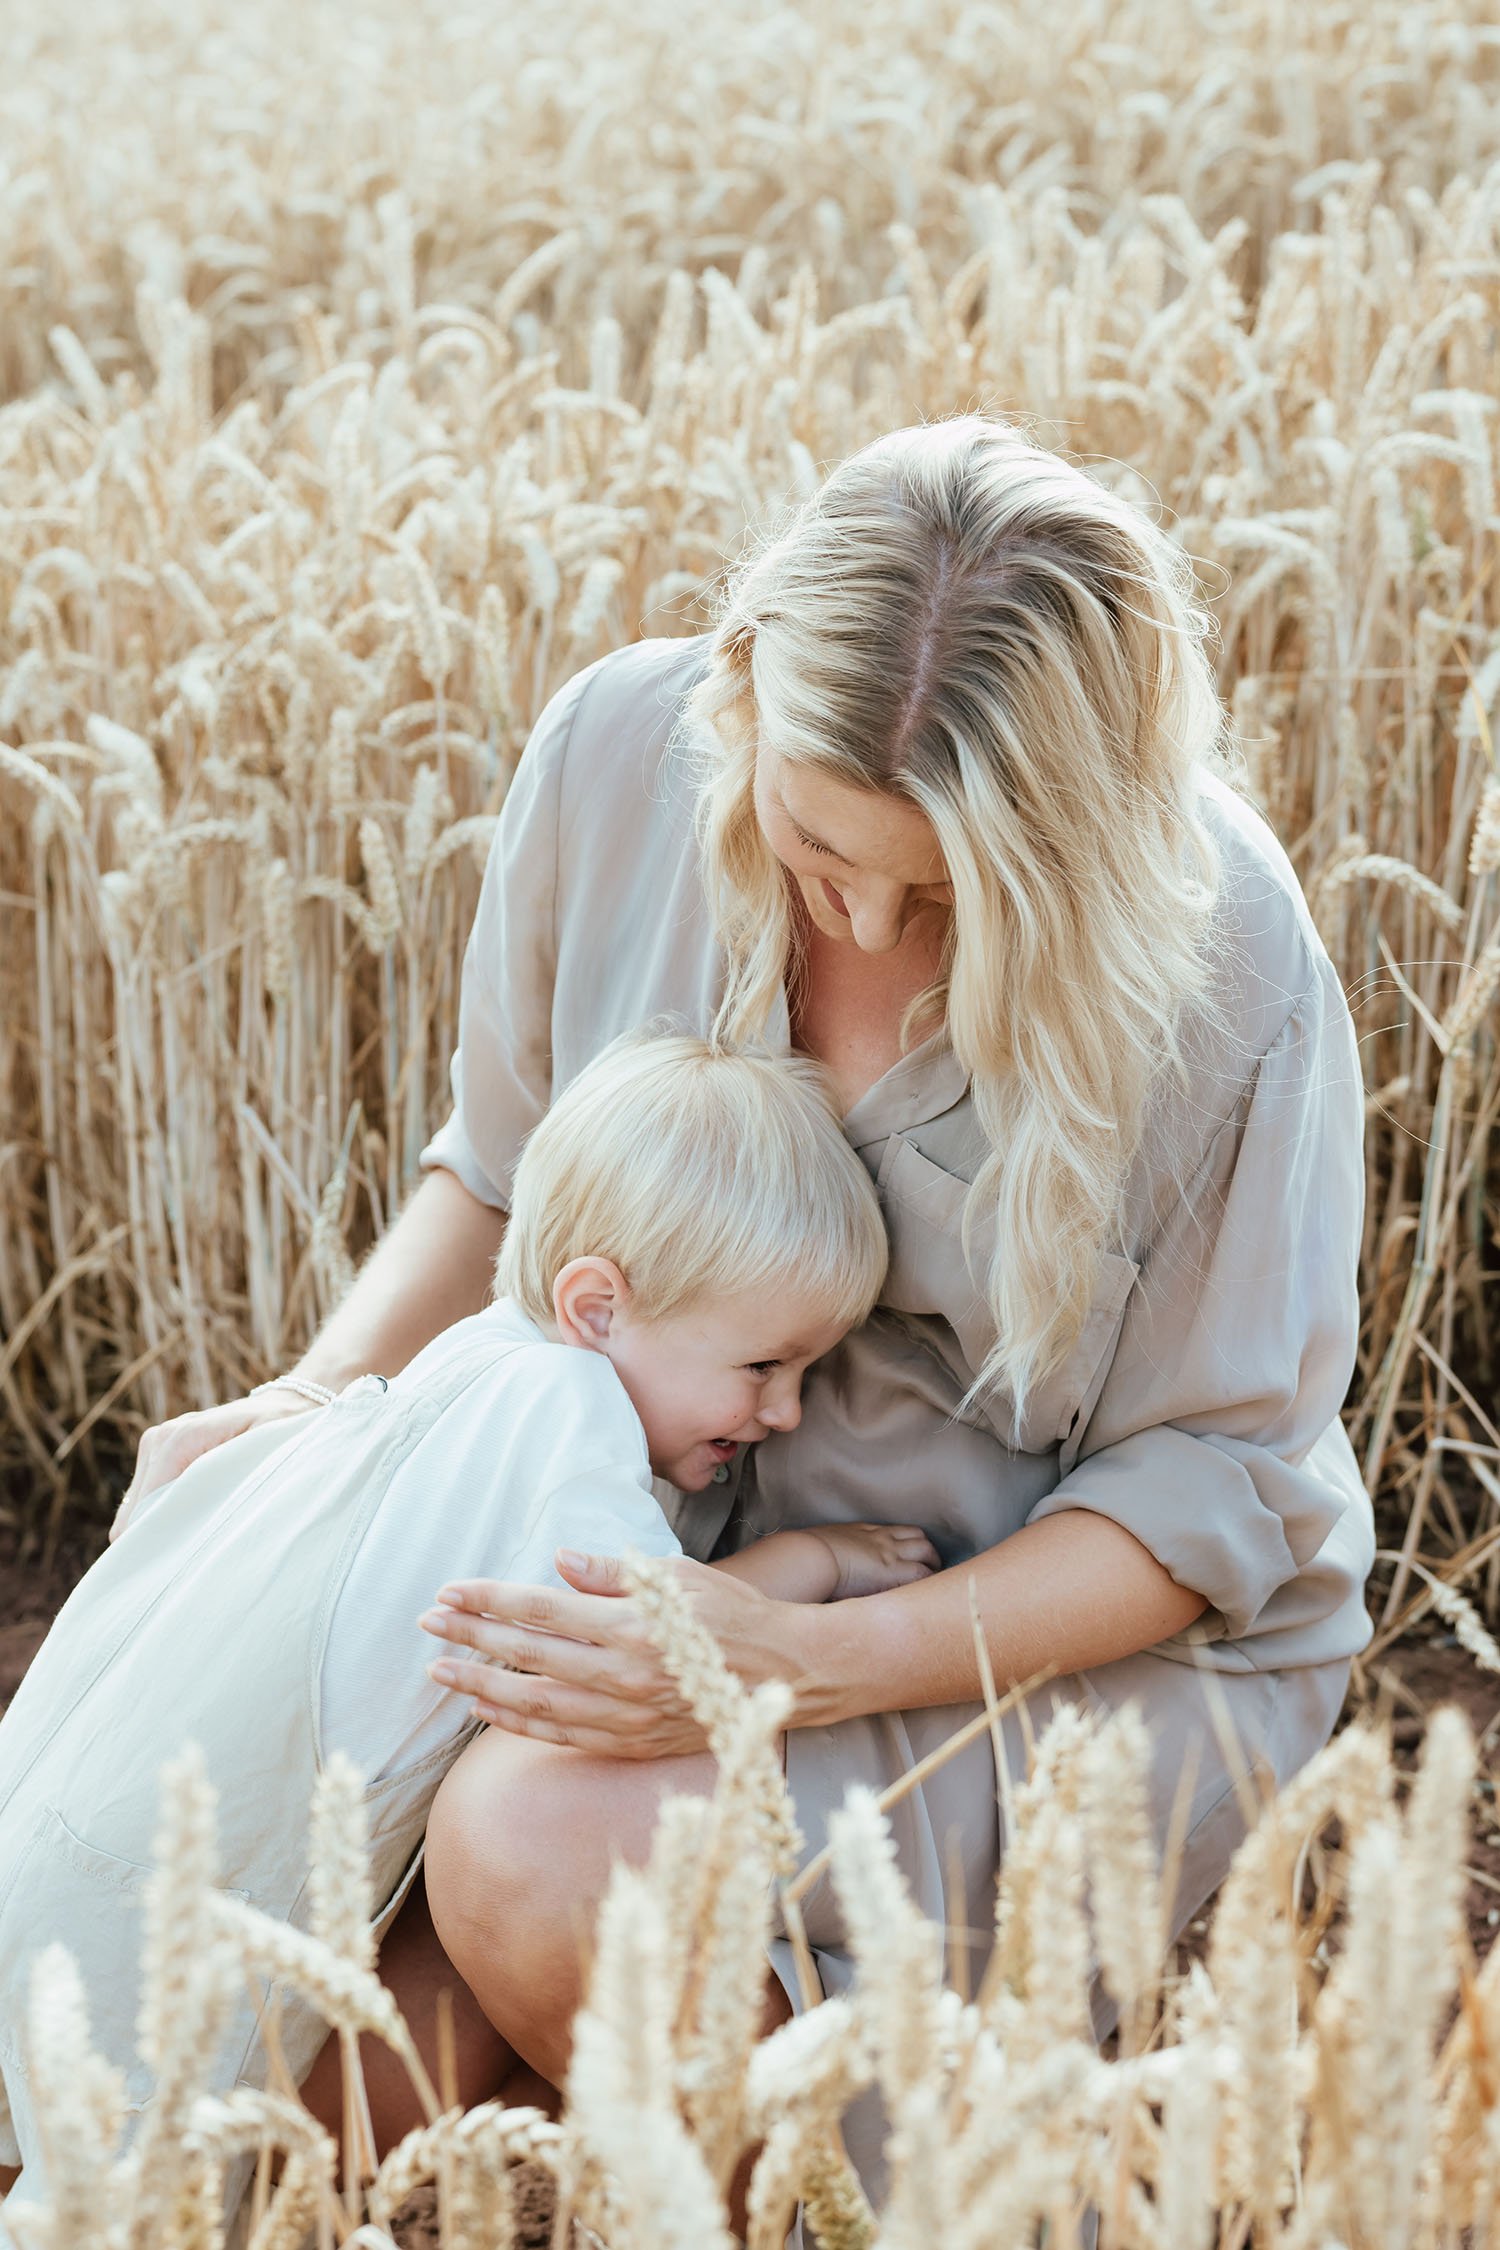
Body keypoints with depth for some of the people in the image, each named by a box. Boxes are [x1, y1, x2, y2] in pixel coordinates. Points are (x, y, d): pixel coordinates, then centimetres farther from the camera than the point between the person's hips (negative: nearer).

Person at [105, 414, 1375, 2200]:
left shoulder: (1216, 954, -23)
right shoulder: (623, 751, -12)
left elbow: (1213, 1494, -15)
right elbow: (511, 1163, 7)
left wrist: (805, 1666, -28)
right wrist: (309, 1410, -10)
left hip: (1116, 1653, -4)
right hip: (689, 1563, 5)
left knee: (532, 1850, -31)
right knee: (317, 2101, -12)